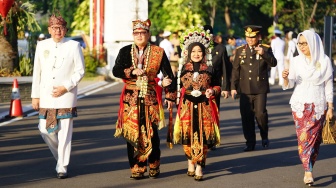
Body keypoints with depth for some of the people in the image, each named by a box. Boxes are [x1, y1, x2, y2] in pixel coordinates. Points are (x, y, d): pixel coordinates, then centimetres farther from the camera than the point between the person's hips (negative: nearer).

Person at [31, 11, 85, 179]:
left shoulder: (73, 46, -1)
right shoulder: (42, 46, 7)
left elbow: (80, 71, -1)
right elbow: (37, 72, 9)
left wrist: (66, 87, -12)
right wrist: (35, 95, 7)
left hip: (66, 96, -3)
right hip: (46, 96, 3)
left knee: (64, 133, -4)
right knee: (45, 129, 2)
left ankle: (62, 167, 4)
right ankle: (60, 157, 27)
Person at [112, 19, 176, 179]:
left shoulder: (158, 52, 4)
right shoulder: (125, 51, 7)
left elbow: (169, 75, 6)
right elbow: (115, 71, -2)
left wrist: (170, 96, 3)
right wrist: (132, 71, -17)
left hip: (151, 98, -1)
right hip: (131, 99, 1)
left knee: (151, 134, -1)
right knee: (132, 133, -1)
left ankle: (154, 166, 16)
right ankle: (137, 168, 6)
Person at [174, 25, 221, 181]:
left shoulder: (210, 69, 4)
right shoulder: (184, 69, 8)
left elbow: (217, 86, 9)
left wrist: (212, 91, -10)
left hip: (204, 108, -1)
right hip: (187, 107, 1)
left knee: (202, 136, -6)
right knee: (188, 136, 1)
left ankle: (199, 168, -4)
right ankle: (190, 163, 20)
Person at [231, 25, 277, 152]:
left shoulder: (265, 49, 3)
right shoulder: (240, 50, 9)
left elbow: (273, 63, -10)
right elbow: (235, 70, 10)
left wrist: (264, 53, -25)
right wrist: (233, 87, 5)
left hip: (260, 89, -2)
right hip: (245, 89, 3)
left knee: (261, 114, -10)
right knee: (246, 116, 2)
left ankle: (264, 137, 15)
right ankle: (250, 142, 11)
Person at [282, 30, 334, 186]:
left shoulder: (324, 61, -2)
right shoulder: (296, 61, 3)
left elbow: (329, 85, 2)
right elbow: (290, 84, 0)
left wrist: (330, 107, 0)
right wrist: (286, 78, -23)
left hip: (318, 105, -1)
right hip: (300, 104, 1)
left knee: (314, 138, -1)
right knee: (303, 138, -7)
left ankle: (308, 171, 9)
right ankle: (308, 172, -11)